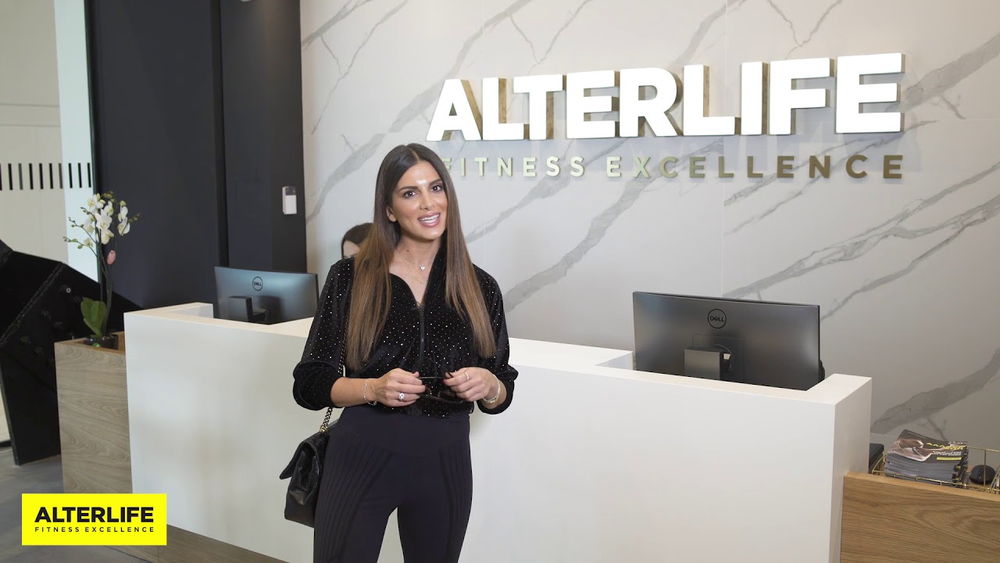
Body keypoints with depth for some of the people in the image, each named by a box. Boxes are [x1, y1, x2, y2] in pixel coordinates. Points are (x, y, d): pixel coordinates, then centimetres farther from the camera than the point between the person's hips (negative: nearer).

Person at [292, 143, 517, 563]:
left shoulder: (480, 288, 0)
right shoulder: (350, 278, -6)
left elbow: (502, 394, 6)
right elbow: (310, 383, -5)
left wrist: (487, 385, -16)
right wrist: (373, 388, -22)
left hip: (445, 463, 2)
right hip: (361, 458, -2)